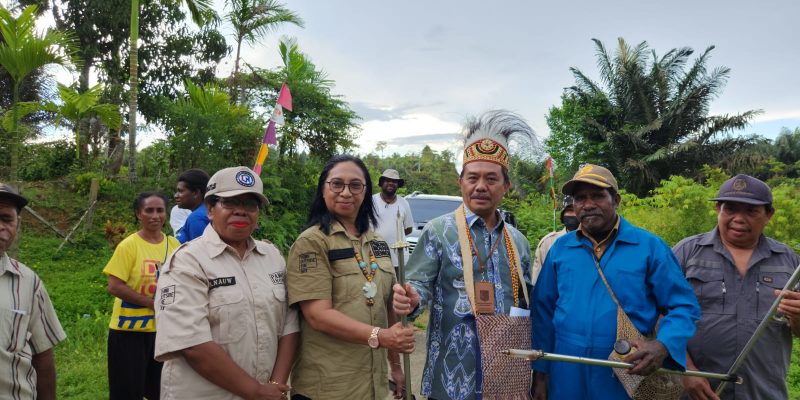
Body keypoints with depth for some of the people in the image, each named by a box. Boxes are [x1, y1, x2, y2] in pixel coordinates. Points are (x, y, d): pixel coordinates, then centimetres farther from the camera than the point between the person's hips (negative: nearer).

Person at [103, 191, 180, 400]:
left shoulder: (173, 244, 3)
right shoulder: (128, 245, -12)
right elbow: (114, 287, -17)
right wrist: (152, 303, -18)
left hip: (163, 328, 5)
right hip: (129, 329, -5)